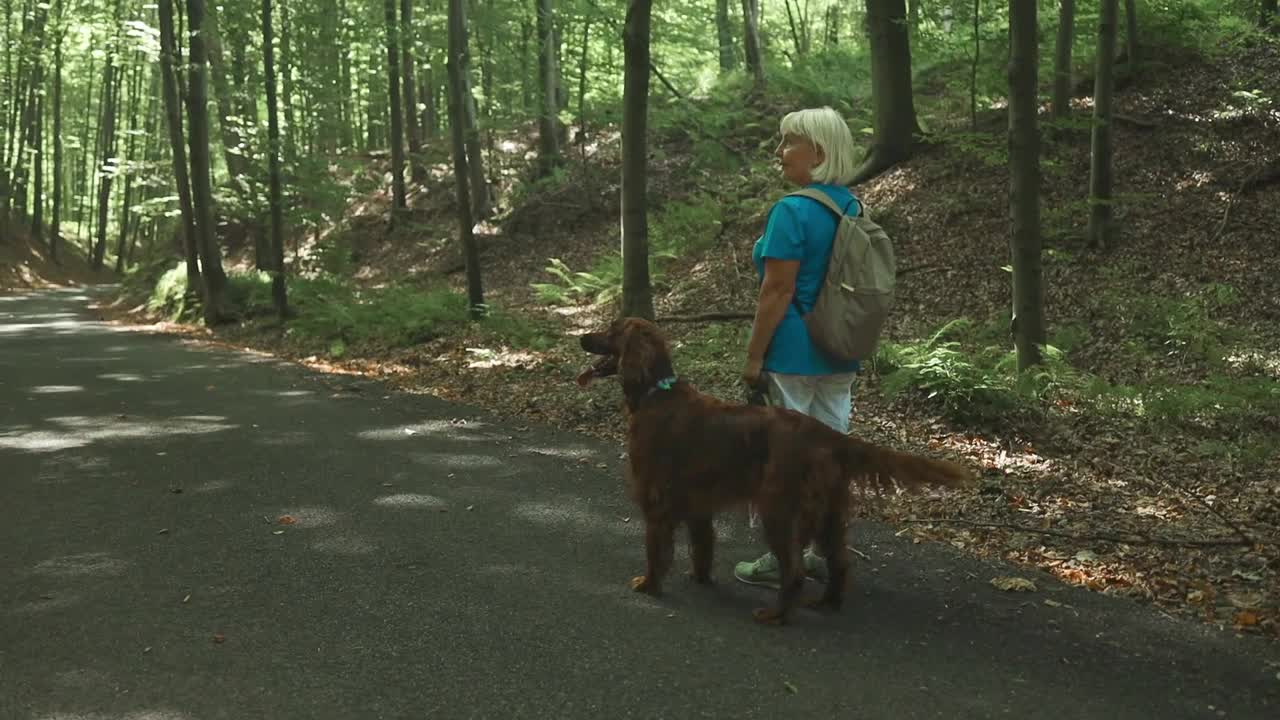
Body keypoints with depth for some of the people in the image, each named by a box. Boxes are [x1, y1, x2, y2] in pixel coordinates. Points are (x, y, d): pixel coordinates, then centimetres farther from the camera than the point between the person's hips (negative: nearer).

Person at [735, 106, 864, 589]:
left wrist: (753, 355, -13)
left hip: (793, 352, -8)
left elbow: (778, 290, -19)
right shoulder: (853, 207, 8)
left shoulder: (792, 212, -17)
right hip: (841, 354, 8)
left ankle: (782, 559, 11)